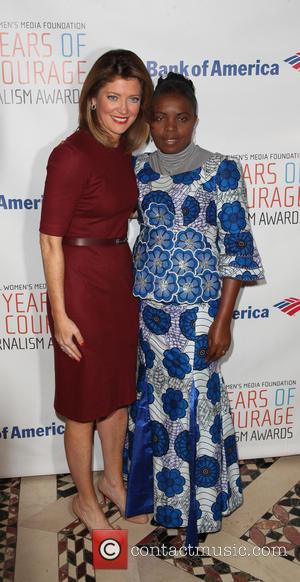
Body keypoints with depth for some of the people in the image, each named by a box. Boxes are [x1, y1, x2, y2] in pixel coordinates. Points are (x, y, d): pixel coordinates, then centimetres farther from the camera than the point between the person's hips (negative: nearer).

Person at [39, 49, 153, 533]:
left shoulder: (122, 150, 5)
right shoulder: (72, 156, -19)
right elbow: (50, 240, -18)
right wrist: (60, 315, -17)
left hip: (120, 278, 8)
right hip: (81, 283, -8)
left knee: (119, 386, 20)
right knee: (85, 400, 9)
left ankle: (113, 479, 42)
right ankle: (86, 498, 31)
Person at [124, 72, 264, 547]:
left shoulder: (221, 171, -9)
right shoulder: (138, 170, 4)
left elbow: (236, 249, -9)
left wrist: (223, 320, -12)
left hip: (198, 308, -4)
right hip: (149, 307, 4)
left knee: (196, 402, 5)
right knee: (157, 398, 15)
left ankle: (200, 505, 27)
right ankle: (162, 491, 37)